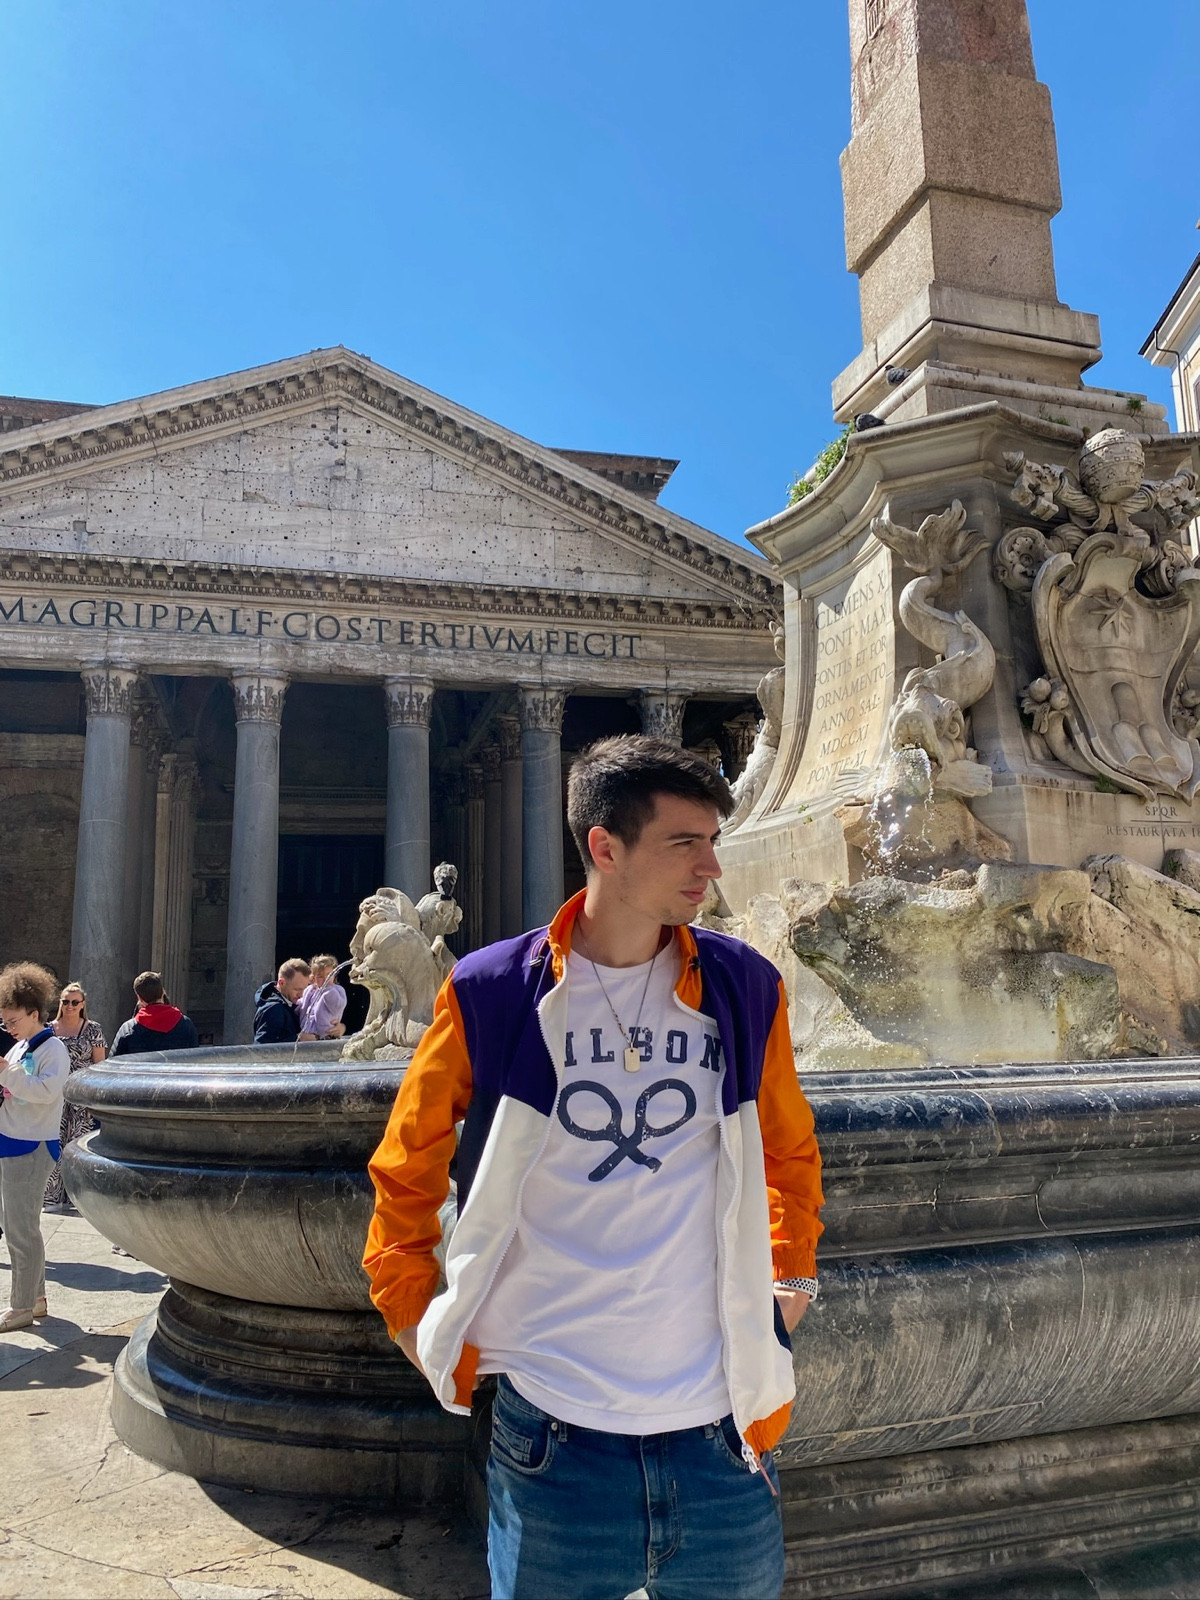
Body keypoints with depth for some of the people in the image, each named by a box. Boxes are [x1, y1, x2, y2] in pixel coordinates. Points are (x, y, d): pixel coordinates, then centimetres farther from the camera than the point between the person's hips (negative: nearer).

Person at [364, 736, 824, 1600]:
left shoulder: (746, 987, -1)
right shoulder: (491, 993, -8)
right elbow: (406, 1174, 5)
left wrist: (791, 1278, 10)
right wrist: (421, 1324, 3)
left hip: (719, 1431, 2)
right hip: (552, 1435, -1)